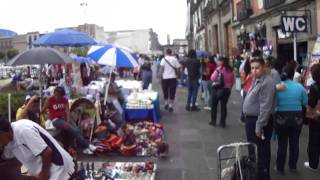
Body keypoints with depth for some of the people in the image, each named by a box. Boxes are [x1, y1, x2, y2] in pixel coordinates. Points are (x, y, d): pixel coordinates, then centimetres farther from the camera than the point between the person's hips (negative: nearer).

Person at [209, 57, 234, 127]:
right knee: (223, 106, 9)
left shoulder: (219, 69, -14)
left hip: (218, 89, -5)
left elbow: (213, 78, -16)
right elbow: (233, 81, 7)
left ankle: (213, 121, 14)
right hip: (227, 90, 5)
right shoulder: (231, 70, 3)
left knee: (214, 105, 10)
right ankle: (222, 122, 11)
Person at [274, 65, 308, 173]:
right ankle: (293, 166, 29)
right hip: (297, 117, 1)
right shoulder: (299, 86, -7)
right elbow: (305, 102, 1)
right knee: (294, 143, 16)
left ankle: (280, 168, 19)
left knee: (282, 144, 9)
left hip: (281, 118, -1)